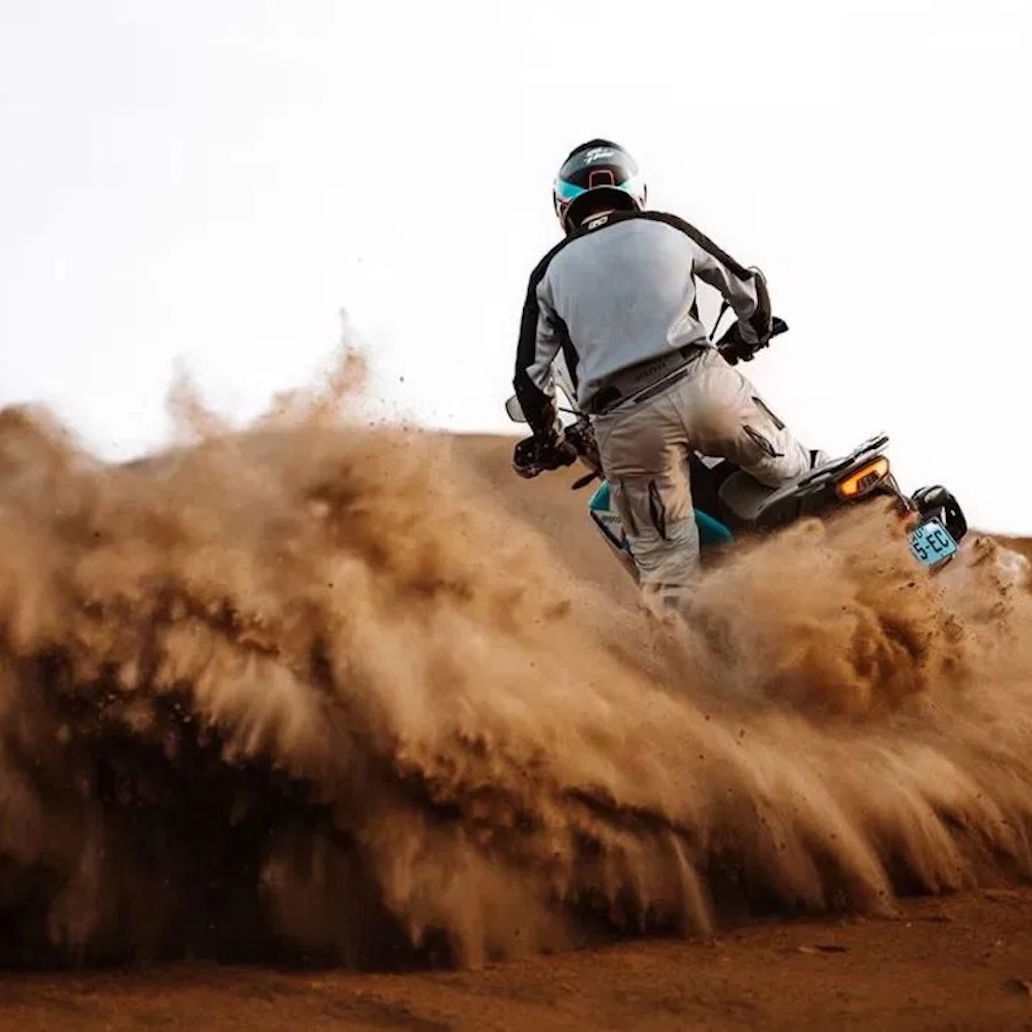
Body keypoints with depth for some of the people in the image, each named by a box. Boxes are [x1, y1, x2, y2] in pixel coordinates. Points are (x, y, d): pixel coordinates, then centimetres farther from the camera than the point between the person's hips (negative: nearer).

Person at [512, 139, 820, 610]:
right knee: (793, 471, 22)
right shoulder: (666, 230, 15)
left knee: (663, 562, 8)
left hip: (623, 422, 1)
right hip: (700, 382, 0)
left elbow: (531, 377, 11)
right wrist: (752, 336, 45)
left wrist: (549, 441, 28)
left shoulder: (551, 272, 14)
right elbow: (748, 288, 24)